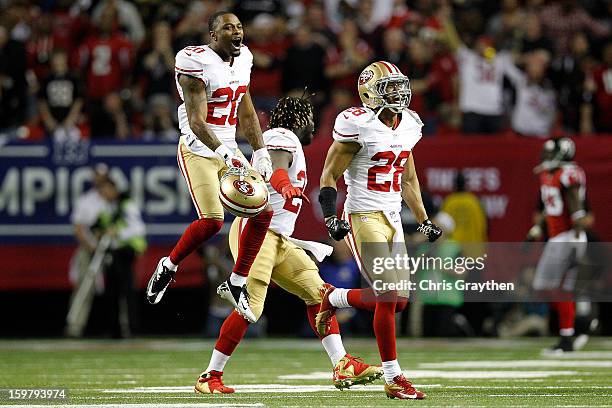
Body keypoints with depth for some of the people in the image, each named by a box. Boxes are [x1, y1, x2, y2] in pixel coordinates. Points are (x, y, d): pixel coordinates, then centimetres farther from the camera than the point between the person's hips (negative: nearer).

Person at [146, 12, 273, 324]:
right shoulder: (196, 64, -17)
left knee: (263, 211, -3)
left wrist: (261, 154, 12)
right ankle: (168, 267, 4)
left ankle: (236, 284, 9)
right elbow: (197, 122, -22)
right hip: (199, 149, -8)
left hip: (228, 149, 8)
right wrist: (226, 156, -32)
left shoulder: (243, 59, 7)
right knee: (212, 220, -21)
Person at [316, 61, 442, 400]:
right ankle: (393, 379, -3)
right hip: (364, 218, -8)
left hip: (393, 218, 8)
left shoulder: (407, 125, 10)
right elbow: (329, 175, -8)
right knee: (389, 296, -13)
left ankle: (333, 299, 28)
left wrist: (424, 220, 20)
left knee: (397, 301, 4)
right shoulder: (358, 126, -12)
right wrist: (331, 217, -19)